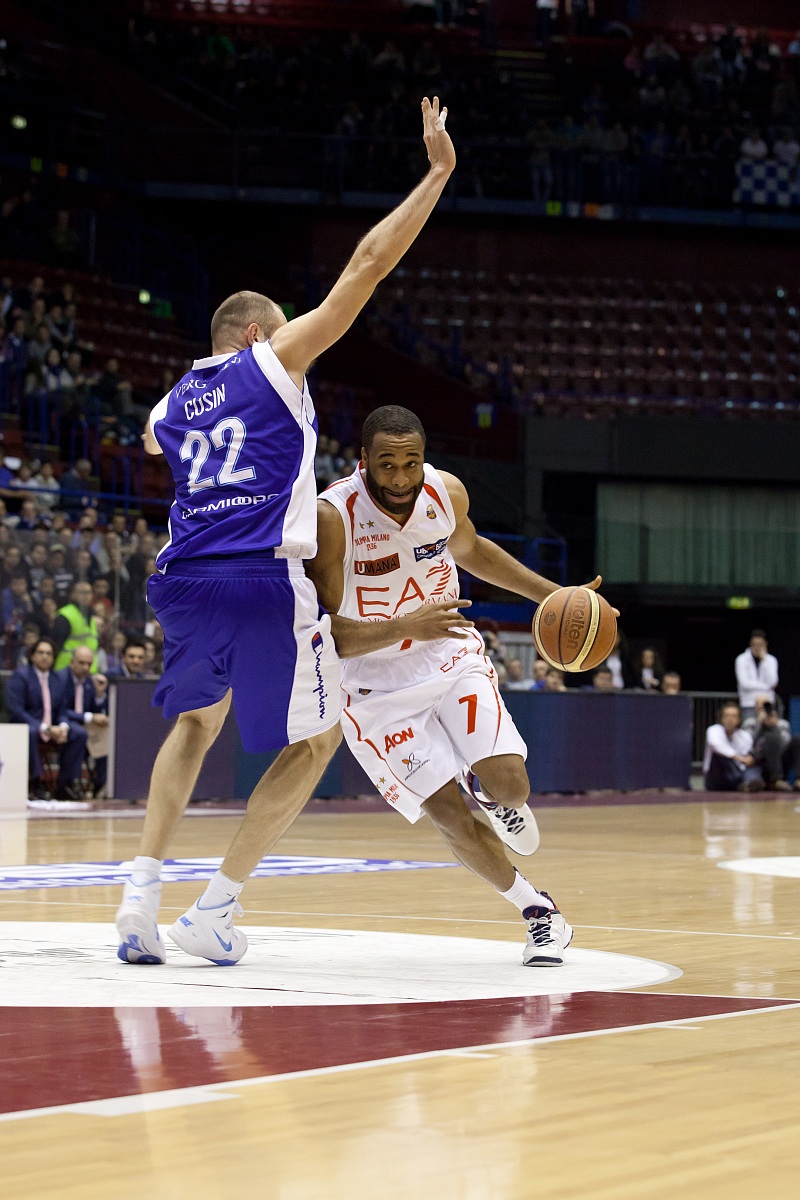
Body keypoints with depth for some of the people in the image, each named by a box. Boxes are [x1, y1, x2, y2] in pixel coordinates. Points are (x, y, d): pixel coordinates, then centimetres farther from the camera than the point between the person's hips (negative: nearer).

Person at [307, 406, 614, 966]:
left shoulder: (447, 492, -10)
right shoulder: (331, 517, -26)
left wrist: (553, 594, 9)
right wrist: (406, 627, -39)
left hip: (451, 655, 3)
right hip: (378, 685, -3)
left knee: (509, 788, -16)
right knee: (450, 815, -12)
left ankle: (484, 785, 23)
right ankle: (540, 912, 12)